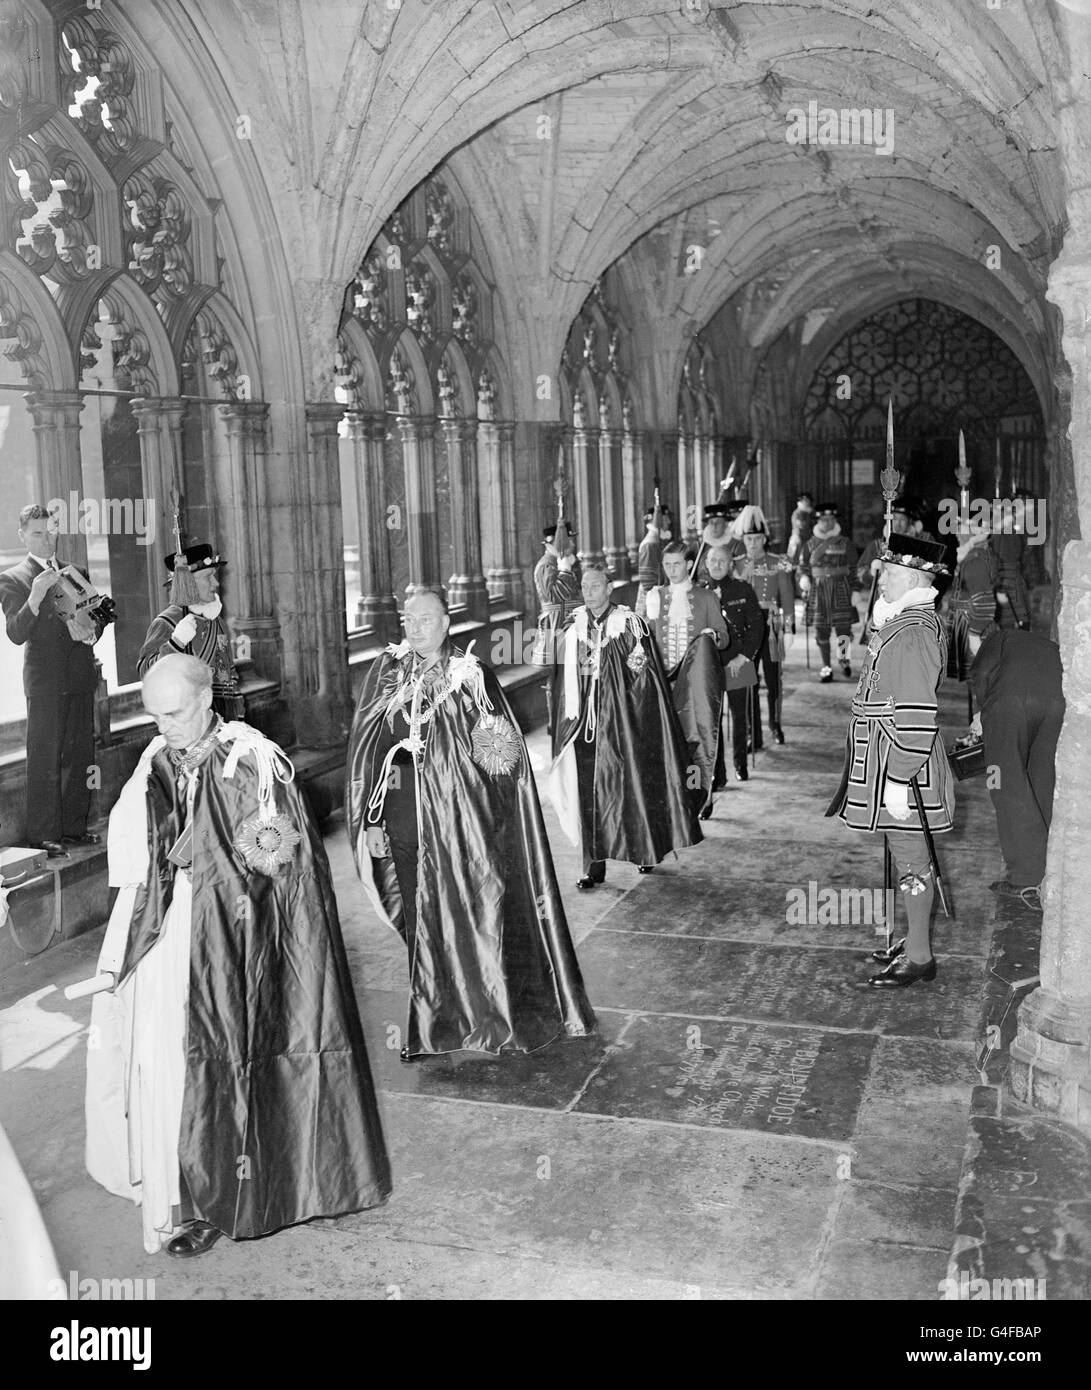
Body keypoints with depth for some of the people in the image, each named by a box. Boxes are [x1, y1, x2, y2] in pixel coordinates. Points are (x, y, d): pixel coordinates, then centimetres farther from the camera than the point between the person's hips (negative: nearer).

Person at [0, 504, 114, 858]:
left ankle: (74, 826, 20)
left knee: (81, 756, 10)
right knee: (44, 760, -4)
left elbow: (99, 616, 19)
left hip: (81, 678, 6)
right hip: (45, 681, -5)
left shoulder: (75, 573, 15)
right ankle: (43, 835, 1)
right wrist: (35, 596, -27)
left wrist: (91, 629, -4)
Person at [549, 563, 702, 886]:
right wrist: (571, 719, 8)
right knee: (588, 790, 0)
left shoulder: (628, 623, -5)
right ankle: (594, 865, 6)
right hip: (586, 719, 3)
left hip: (622, 718, -3)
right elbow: (569, 679, 12)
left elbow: (647, 673, -4)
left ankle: (646, 850, 25)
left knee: (629, 785, 4)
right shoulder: (575, 626, 6)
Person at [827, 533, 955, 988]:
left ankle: (920, 959, 11)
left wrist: (899, 780, -23)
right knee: (908, 857, 18)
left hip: (901, 768, -10)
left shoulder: (912, 633, -21)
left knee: (911, 859, 0)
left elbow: (917, 717, -25)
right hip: (887, 761, 10)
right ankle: (915, 941, 31)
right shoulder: (902, 621, 11)